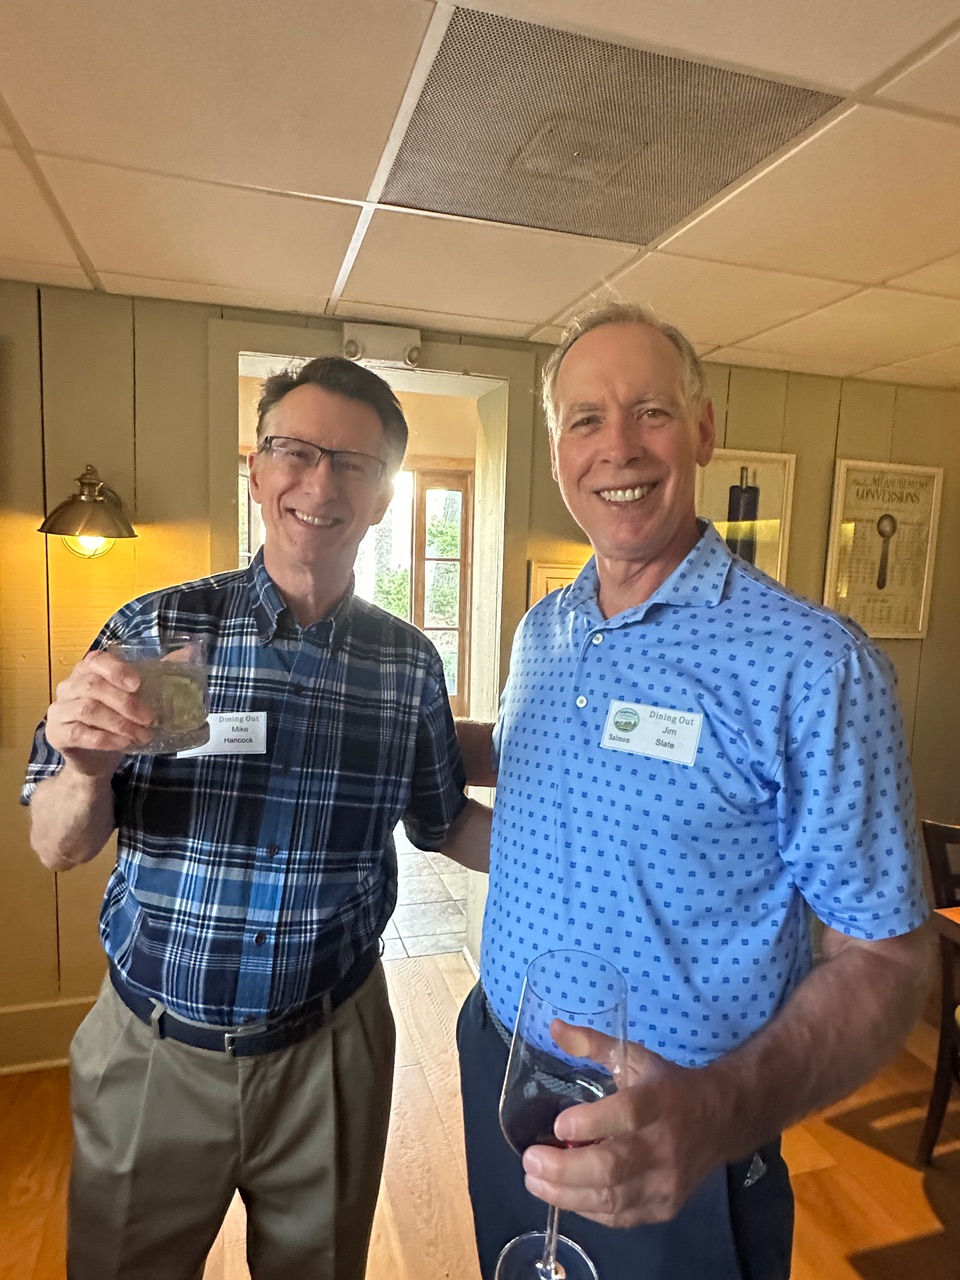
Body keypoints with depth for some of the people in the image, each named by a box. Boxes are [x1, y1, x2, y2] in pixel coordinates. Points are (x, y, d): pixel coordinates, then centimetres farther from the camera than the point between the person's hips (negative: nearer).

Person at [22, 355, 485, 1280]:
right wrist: (89, 772, -28)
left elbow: (441, 824, 6)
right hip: (152, 1049, 0)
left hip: (329, 1047, 1)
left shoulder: (409, 662, -7)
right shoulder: (155, 629, -11)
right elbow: (57, 849, -8)